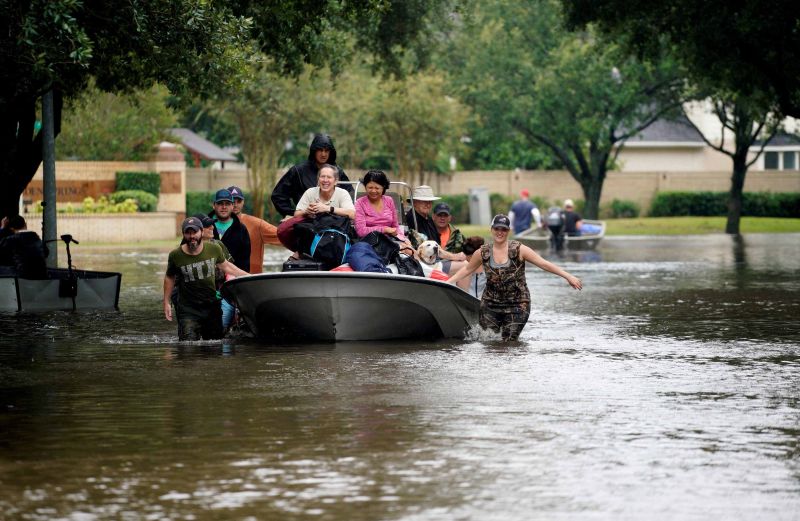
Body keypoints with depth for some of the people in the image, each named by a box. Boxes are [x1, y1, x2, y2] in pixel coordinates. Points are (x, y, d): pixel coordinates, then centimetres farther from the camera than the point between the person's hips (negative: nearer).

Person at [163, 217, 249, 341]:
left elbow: (225, 266, 17)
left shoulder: (214, 249, -3)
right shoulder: (175, 255, -7)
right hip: (188, 309, -3)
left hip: (212, 306, 3)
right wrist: (167, 302, 9)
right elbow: (169, 278, 10)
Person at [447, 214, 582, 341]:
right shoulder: (483, 253, 2)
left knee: (509, 341, -4)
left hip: (517, 304, -2)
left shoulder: (519, 250, -7)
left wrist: (568, 276, -11)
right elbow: (467, 270, 17)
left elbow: (544, 264, -7)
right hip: (491, 304, 2)